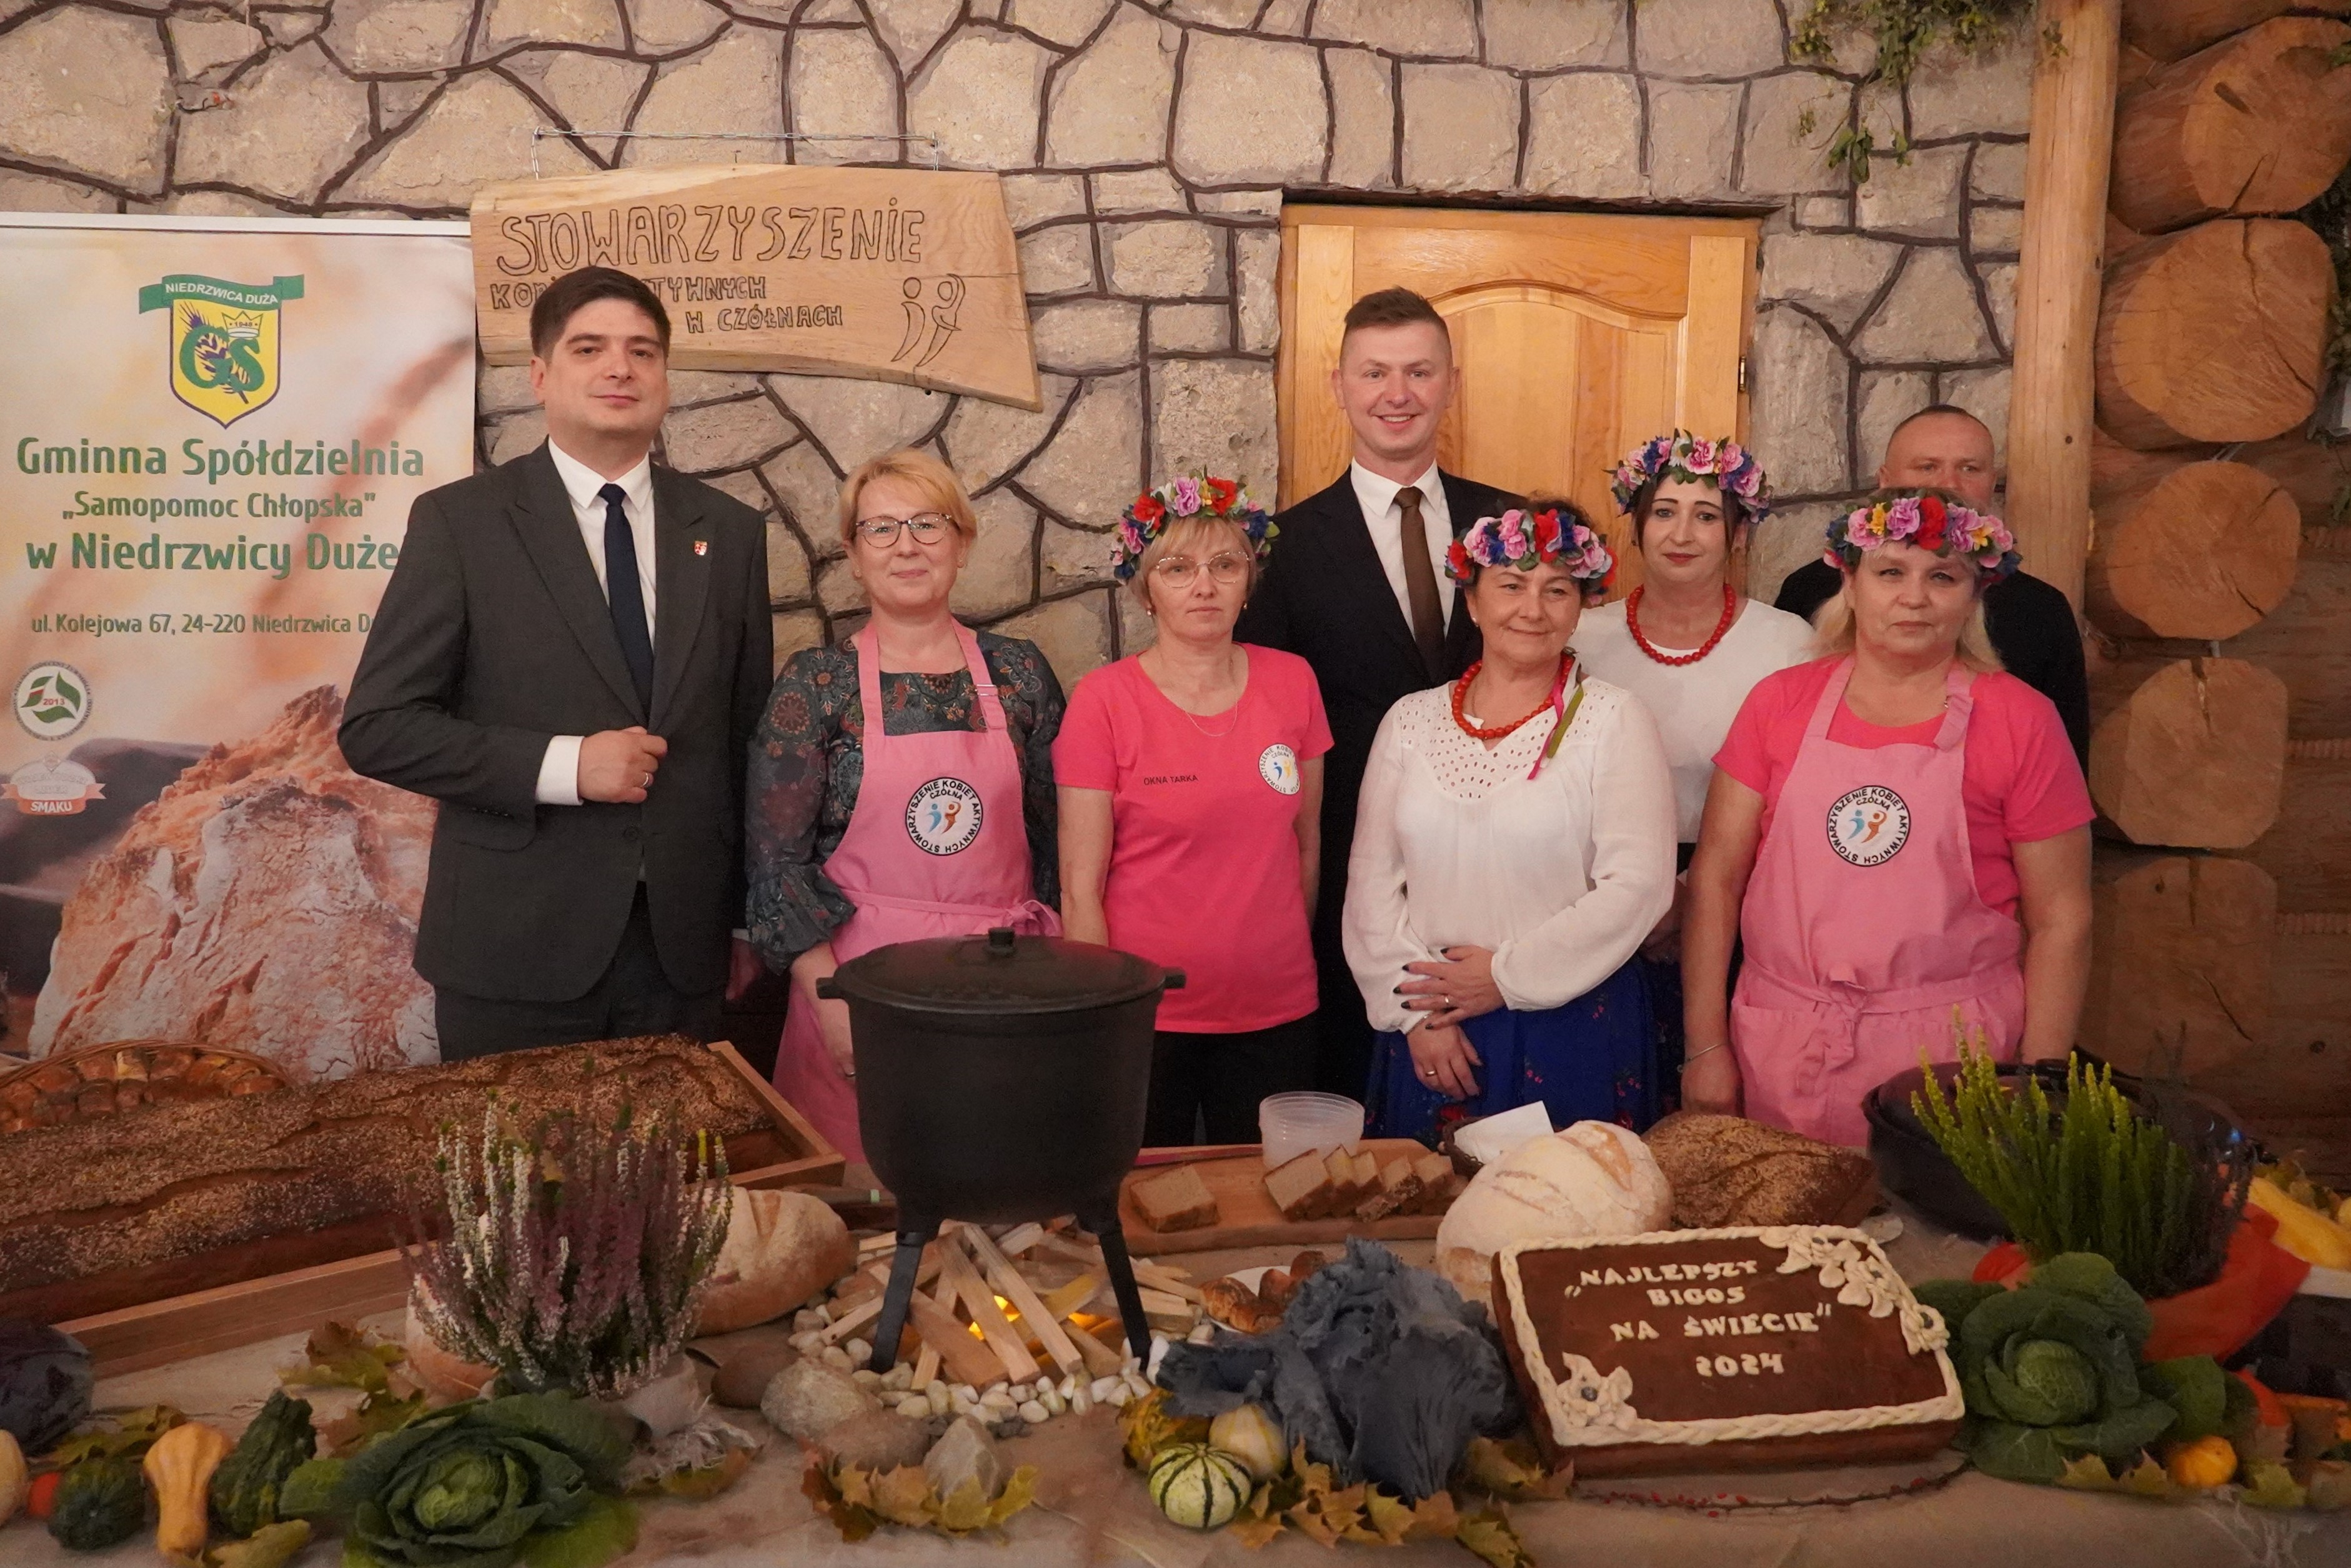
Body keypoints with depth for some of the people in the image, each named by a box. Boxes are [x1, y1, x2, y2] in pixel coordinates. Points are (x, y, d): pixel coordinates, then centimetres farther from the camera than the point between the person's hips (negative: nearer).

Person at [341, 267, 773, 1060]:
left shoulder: (728, 531, 8)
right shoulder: (460, 521, -2)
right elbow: (376, 727, -5)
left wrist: (745, 921, 11)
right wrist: (560, 765, -16)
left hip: (681, 952, 3)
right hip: (515, 949, -3)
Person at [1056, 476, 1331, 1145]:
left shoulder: (1292, 683, 1)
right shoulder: (1103, 700, -9)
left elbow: (1306, 843, 10)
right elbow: (1080, 888, -9)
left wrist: (1289, 956, 14)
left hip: (1276, 1014, 3)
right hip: (1147, 1014, -3)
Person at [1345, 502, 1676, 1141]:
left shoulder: (1612, 719, -3)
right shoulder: (1411, 721, 7)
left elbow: (1638, 884, -11)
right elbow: (1373, 882, 4)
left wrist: (1509, 976, -11)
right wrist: (1414, 1010, -6)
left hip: (1572, 1029, -3)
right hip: (1432, 1038, 3)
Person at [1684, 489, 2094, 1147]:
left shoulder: (2021, 722, -1)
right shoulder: (1780, 703, 4)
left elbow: (2060, 920, 0)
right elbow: (1716, 877, 3)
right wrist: (1706, 1047, -1)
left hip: (1948, 1054, -1)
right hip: (1780, 1055, 2)